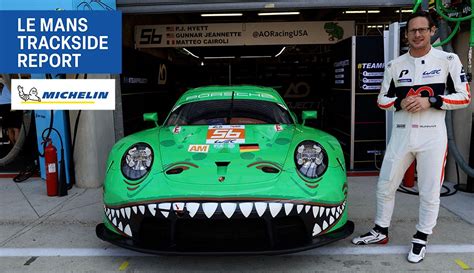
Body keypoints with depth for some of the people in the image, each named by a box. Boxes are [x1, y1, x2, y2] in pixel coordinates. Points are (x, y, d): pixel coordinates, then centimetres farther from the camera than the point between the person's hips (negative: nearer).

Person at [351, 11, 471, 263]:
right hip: (401, 135, 3)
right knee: (385, 186, 9)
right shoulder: (394, 65, 8)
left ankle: (421, 239, 24)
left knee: (429, 193, 5)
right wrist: (400, 103, -9)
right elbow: (382, 100, 12)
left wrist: (429, 101, -14)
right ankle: (380, 231, 28)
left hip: (432, 136, -2)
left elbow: (464, 97, -1)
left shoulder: (448, 60, 0)